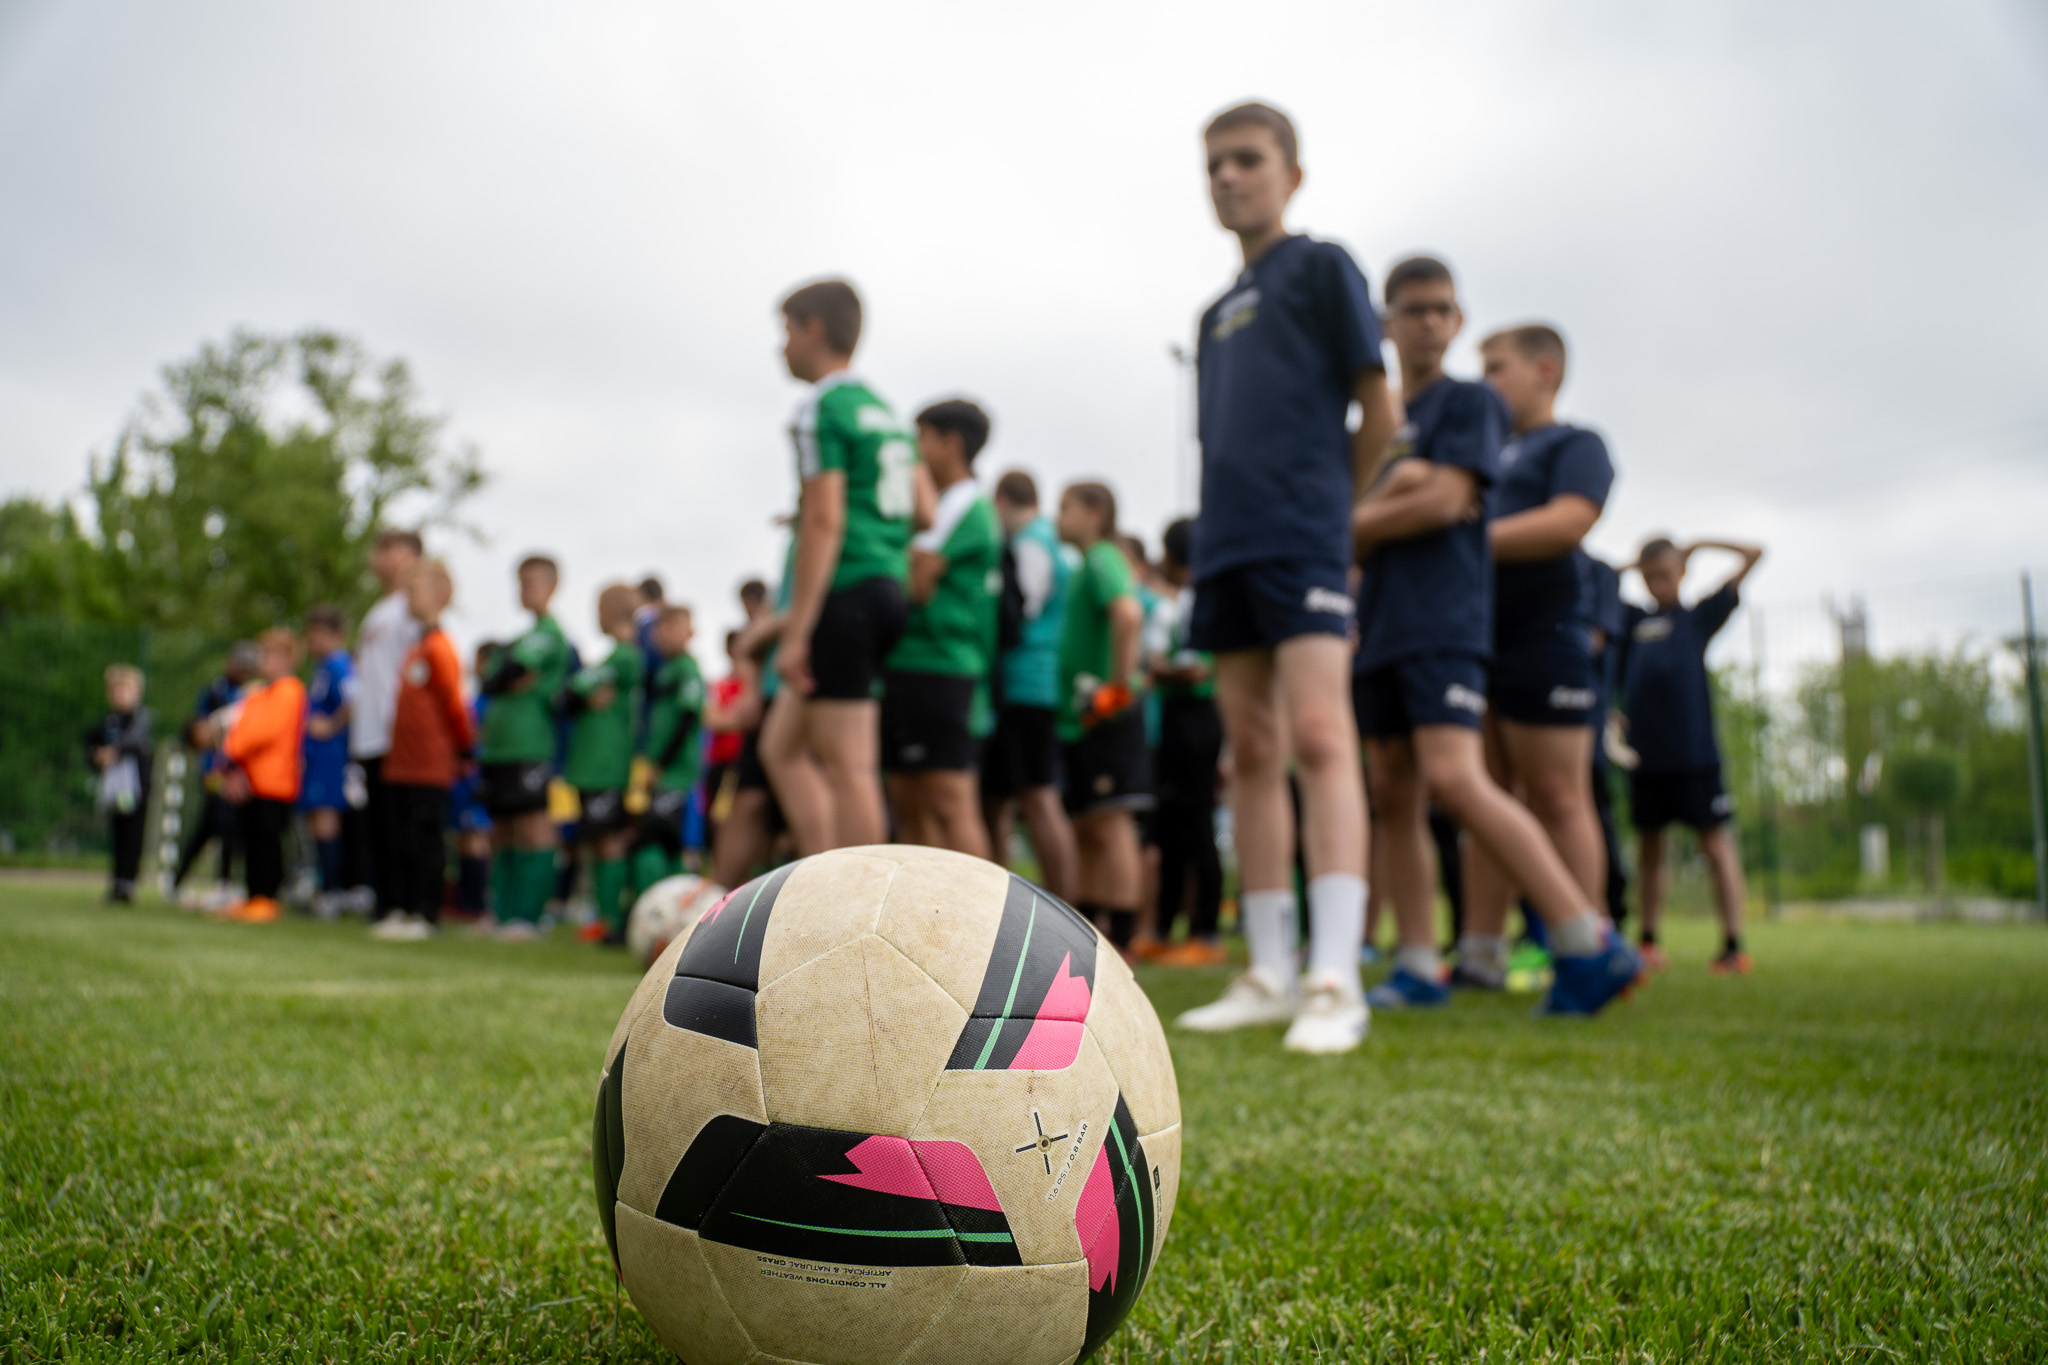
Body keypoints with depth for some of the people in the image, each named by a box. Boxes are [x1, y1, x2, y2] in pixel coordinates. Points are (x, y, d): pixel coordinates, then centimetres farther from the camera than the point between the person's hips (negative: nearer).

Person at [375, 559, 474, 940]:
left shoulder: (438, 647, -13)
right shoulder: (416, 647, 14)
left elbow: (454, 703, -12)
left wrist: (465, 751, -6)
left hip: (430, 768, -9)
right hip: (402, 765, 9)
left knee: (427, 839, -2)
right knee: (403, 841, 13)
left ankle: (425, 915, 5)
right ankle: (401, 909, 21)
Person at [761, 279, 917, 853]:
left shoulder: (820, 408, -7)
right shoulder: (886, 410, 20)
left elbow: (824, 521, -16)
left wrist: (796, 631, -17)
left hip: (844, 593, -9)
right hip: (887, 590, 9)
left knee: (847, 767, -5)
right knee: (782, 747, 15)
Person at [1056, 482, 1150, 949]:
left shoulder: (1102, 559, -9)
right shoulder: (1085, 567, 19)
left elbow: (1128, 613, -28)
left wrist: (1118, 684, -24)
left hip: (1107, 718, -10)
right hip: (1080, 718, 10)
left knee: (1110, 824, -8)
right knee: (1087, 831, 13)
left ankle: (1121, 938, -5)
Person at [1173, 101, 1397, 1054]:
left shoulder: (1321, 267, 4)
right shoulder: (1217, 313, 23)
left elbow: (1377, 411, 0)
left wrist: (1329, 509, 6)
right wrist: (1225, 529, 9)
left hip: (1299, 539, -7)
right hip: (1226, 545, 7)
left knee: (1318, 734, -17)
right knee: (1251, 752, 5)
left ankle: (1335, 981, -19)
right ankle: (1269, 975, 10)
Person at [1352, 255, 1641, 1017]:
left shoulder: (1471, 403, 4)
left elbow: (1445, 500, -9)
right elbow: (1352, 509, 12)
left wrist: (1354, 523, 2)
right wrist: (1397, 482, -8)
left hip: (1443, 623, -7)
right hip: (1380, 626, 7)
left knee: (1453, 780, -21)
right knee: (1394, 796, 3)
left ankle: (1589, 945, -17)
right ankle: (1418, 966, 8)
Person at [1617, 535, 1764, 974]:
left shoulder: (1700, 616, 11)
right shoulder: (1631, 620, 17)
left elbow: (1753, 554, 13)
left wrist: (1697, 546, 17)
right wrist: (1627, 567, 20)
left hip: (1694, 752, -3)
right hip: (1645, 753, 3)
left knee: (1715, 842, -3)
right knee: (1649, 847, 10)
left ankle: (1733, 943, -2)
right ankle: (1648, 941, 19)